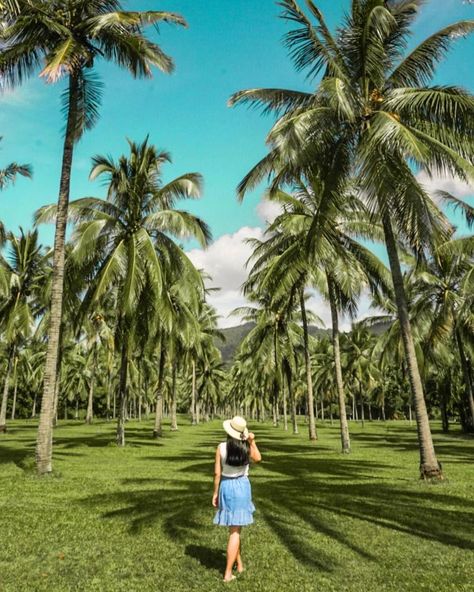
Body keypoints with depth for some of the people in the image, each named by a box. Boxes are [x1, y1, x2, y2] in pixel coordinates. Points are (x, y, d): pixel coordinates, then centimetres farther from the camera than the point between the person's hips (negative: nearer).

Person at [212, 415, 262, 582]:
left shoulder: (221, 447, -12)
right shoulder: (247, 447, -11)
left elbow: (217, 473, -8)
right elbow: (258, 458, 9)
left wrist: (215, 493, 2)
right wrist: (252, 441, 4)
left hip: (226, 487, 1)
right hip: (242, 486, -1)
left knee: (234, 528, 21)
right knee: (235, 530, 6)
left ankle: (239, 564, 32)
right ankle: (228, 573, 6)